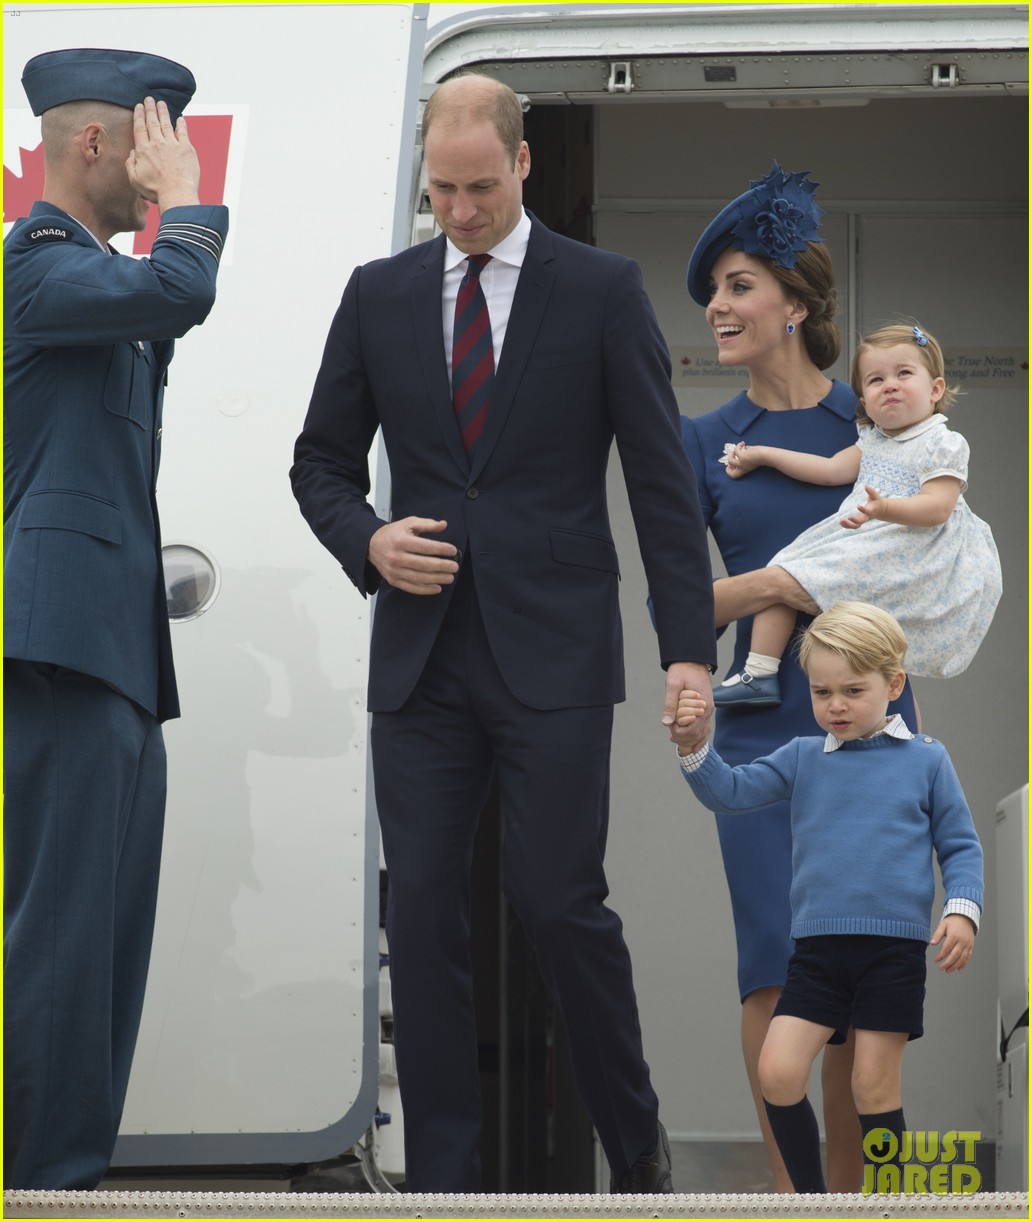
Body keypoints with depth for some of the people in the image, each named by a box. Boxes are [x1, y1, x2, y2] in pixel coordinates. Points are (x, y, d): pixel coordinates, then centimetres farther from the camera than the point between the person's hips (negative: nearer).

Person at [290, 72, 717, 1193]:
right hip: (421, 655, 3)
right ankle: (442, 1173, 7)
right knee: (422, 914, 0)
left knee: (559, 901, -7)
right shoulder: (380, 295, 9)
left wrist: (689, 648, -7)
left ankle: (634, 1139, 15)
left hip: (552, 653, -3)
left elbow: (661, 478, -1)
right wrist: (368, 540, -7)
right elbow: (321, 461, 15)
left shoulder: (602, 290, 0)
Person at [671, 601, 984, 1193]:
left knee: (876, 1084, 0)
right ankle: (813, 1202, 10)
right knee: (778, 1072, -7)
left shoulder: (926, 760, 4)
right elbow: (731, 791, 5)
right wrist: (695, 748, -14)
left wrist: (963, 909, -9)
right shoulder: (803, 759, 10)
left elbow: (960, 846, 7)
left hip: (894, 947, -3)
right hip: (818, 946, 3)